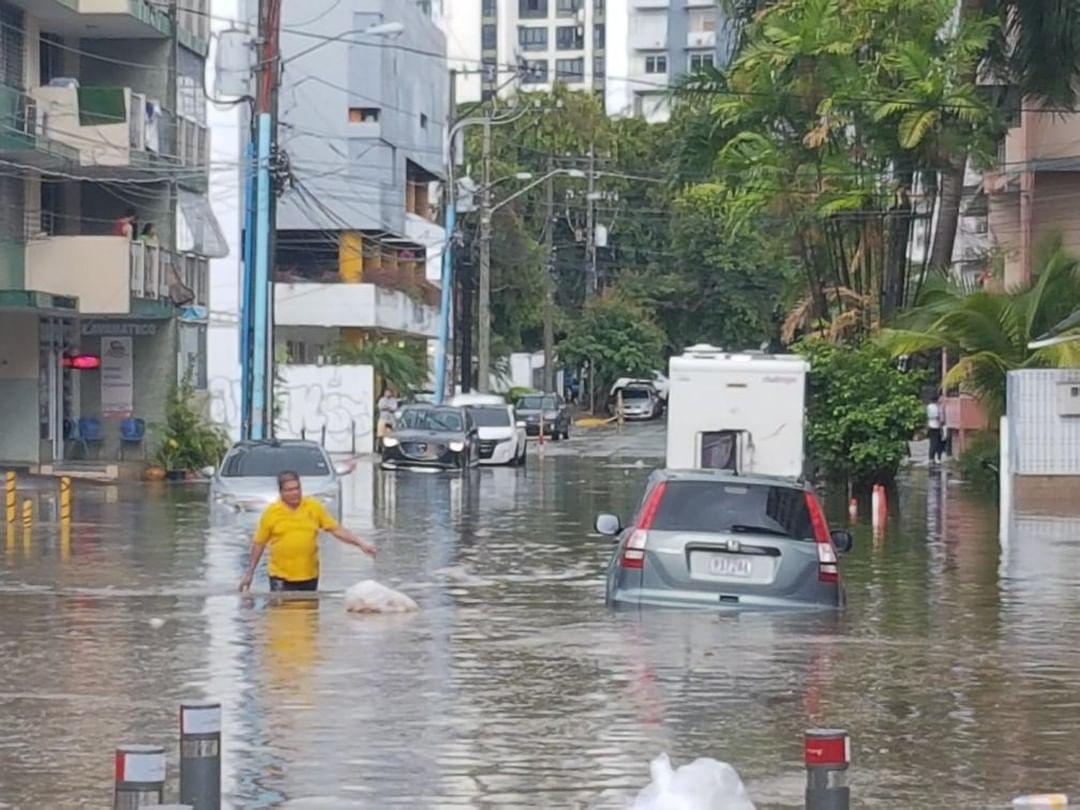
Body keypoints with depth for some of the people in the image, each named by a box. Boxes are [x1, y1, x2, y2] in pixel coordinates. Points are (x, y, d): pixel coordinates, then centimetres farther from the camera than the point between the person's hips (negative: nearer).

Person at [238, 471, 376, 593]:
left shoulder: (314, 507, 2)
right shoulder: (271, 512, -1)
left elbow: (337, 529, 6)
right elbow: (259, 544, 6)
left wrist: (361, 544, -3)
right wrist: (249, 573, 8)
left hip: (309, 577, 2)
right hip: (281, 578, -2)